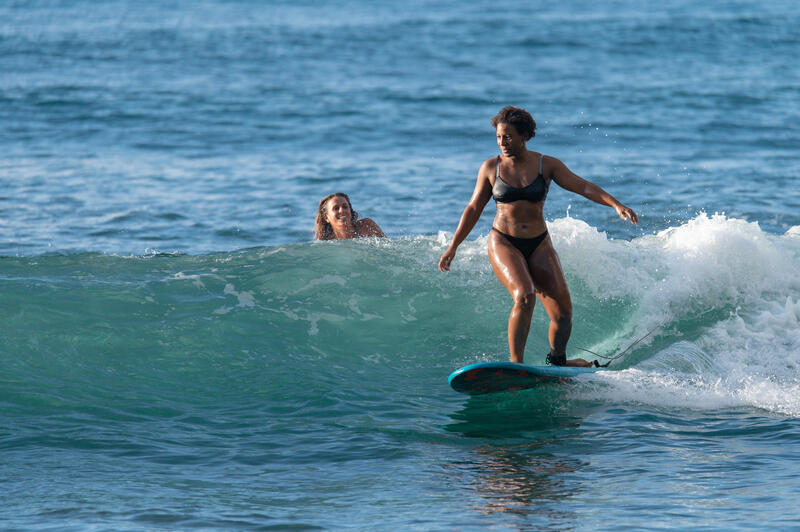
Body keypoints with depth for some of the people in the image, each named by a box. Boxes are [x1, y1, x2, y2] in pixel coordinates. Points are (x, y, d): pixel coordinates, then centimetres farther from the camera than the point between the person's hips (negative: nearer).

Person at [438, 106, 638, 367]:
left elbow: (583, 187, -5)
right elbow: (474, 209, 9)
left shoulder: (547, 165, 0)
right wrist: (453, 247, 9)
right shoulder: (491, 168, 1)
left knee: (562, 310, -4)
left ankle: (557, 360, 24)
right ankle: (516, 364, -24)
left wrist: (616, 204, -20)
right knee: (524, 296, -29)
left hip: (539, 245, 2)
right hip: (504, 244, -2)